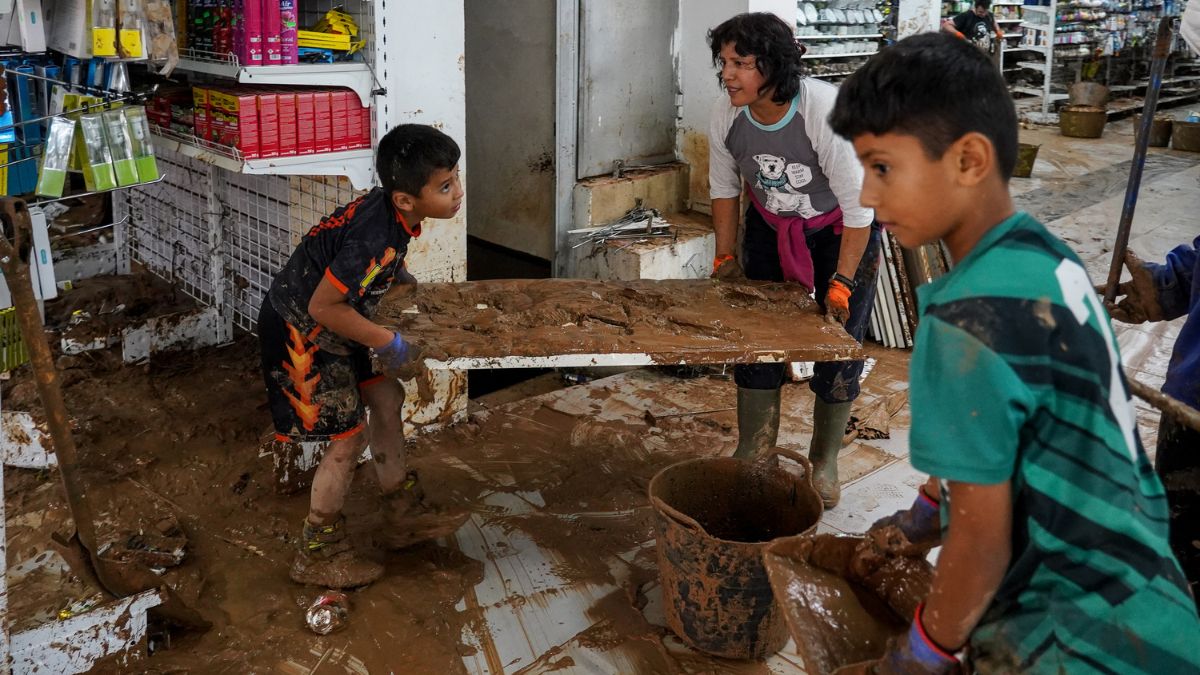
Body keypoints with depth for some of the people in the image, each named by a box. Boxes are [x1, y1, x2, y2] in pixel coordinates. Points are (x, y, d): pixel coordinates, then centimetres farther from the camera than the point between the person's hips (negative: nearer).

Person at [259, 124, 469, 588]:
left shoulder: (389, 207, -6)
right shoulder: (376, 240, -33)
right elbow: (323, 306, -28)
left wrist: (414, 289, 7)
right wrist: (389, 343, -20)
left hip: (326, 326, 9)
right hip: (299, 332, -9)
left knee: (386, 399, 12)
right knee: (349, 437, -3)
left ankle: (403, 515, 27)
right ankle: (317, 555, 14)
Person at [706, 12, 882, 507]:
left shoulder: (829, 112, -33)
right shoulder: (726, 114, -19)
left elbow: (858, 206, -25)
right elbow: (724, 187, -1)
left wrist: (841, 284, -22)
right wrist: (725, 258, 1)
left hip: (840, 231, -4)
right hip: (770, 229, 4)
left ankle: (824, 463, 18)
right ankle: (751, 457, 16)